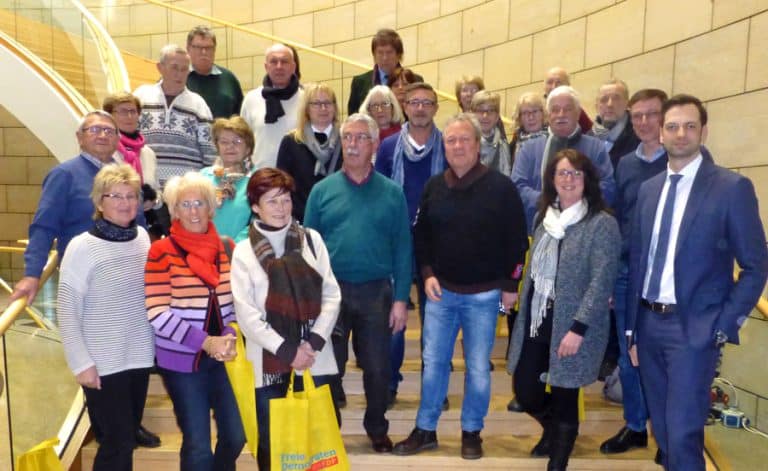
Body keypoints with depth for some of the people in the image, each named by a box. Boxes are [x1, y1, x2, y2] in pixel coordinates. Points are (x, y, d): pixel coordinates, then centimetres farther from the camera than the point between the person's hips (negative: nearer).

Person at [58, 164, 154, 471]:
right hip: (103, 364, -5)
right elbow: (66, 312, -11)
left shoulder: (143, 237, 1)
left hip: (140, 357, 5)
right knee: (117, 442, 1)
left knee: (127, 437, 18)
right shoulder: (82, 247, -13)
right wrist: (81, 363, -14)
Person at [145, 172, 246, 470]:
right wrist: (205, 342, -19)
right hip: (182, 360, -3)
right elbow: (158, 315, -13)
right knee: (198, 445, 6)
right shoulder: (161, 252, -8)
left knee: (236, 436, 13)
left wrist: (230, 337, -10)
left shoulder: (227, 248, 3)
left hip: (225, 357, 4)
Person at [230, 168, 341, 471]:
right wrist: (287, 351, -13)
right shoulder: (244, 251, -2)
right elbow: (246, 314, -7)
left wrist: (313, 343, -10)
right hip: (269, 362, -1)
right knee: (272, 439, 9)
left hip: (316, 359, 2)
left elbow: (332, 296, 1)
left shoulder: (311, 240, 3)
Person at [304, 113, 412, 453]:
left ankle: (377, 429, 34)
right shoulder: (322, 190, 2)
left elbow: (402, 249, 1)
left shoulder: (392, 193, 2)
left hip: (377, 292, 0)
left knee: (377, 368, 12)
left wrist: (400, 299, -4)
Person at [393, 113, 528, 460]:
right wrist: (427, 273, 0)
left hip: (484, 294, -3)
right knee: (433, 362, 9)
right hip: (441, 291, 3)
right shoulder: (434, 187, 5)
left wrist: (510, 285, -5)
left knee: (478, 367, 8)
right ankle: (425, 429, 23)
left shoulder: (500, 186, -6)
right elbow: (420, 235, 11)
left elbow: (517, 240, -4)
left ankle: (472, 432, 25)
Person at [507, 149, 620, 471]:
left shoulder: (602, 223, -11)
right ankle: (554, 430, 44)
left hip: (571, 326, -6)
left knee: (564, 398, 5)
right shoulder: (544, 218, 9)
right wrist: (524, 315, 13)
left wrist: (578, 328, -22)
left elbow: (602, 281, -17)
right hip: (536, 322, 6)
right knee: (525, 392, 12)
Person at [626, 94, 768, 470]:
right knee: (662, 428, 17)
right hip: (649, 322, 5)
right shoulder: (649, 189, 9)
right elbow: (637, 260, 10)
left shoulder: (732, 187, -7)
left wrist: (723, 326, -12)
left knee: (682, 434, -5)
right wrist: (632, 327, 9)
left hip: (694, 328, -5)